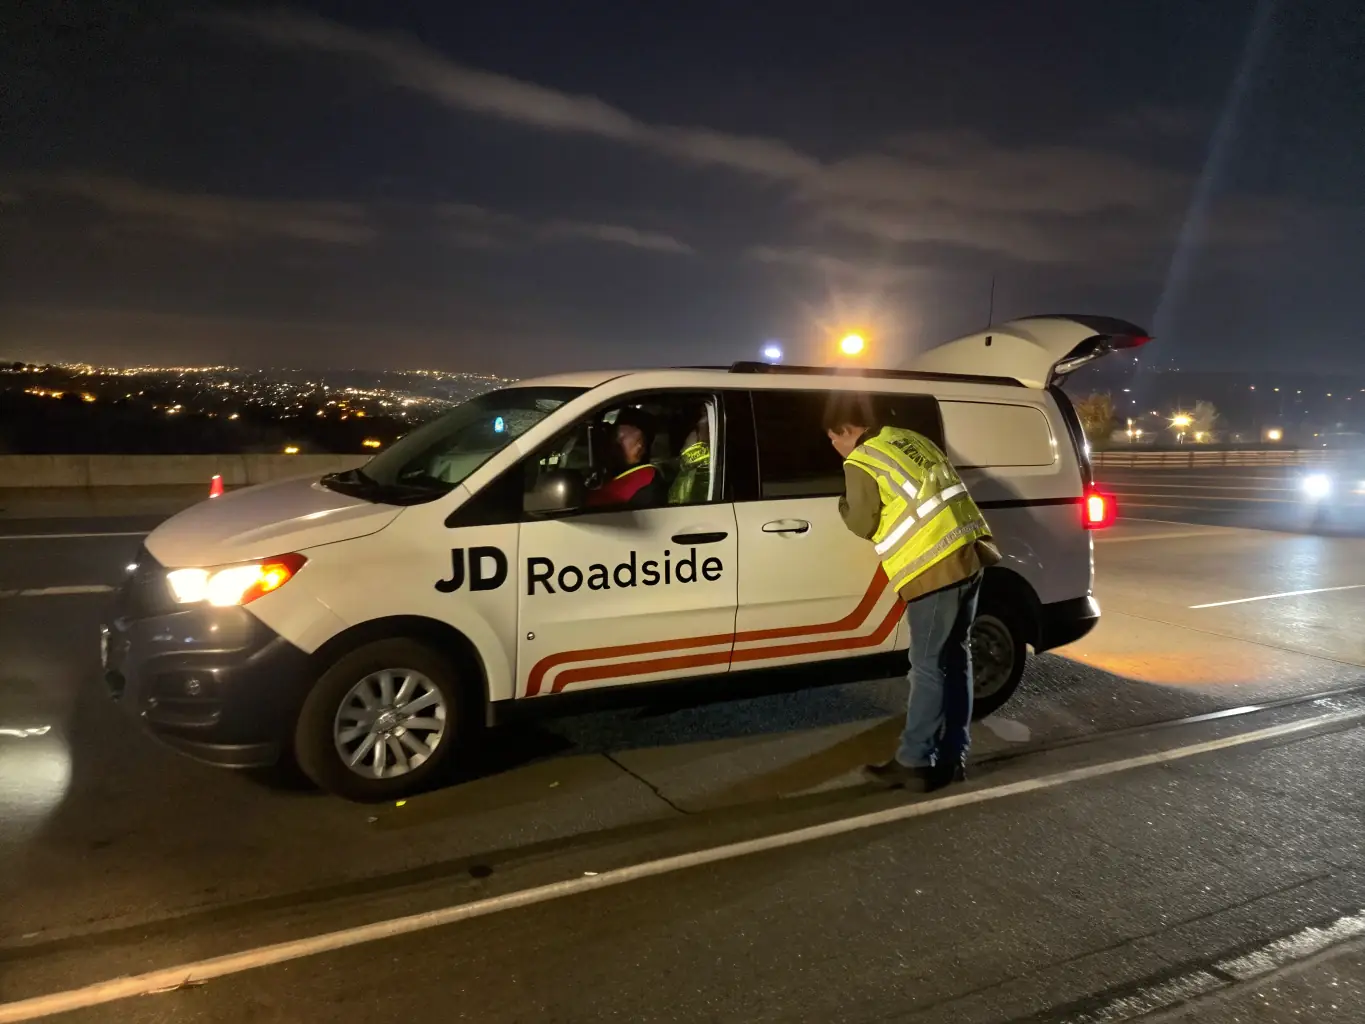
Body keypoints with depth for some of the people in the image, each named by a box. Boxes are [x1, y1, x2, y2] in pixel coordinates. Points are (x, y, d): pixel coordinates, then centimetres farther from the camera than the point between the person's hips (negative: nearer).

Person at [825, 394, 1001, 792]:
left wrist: (843, 504, 16)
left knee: (928, 668, -2)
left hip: (935, 568, -8)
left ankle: (915, 764, 6)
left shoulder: (861, 463, -5)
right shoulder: (912, 439, 19)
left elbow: (863, 524, 0)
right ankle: (953, 758, 22)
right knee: (956, 660, 14)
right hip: (971, 553, 8)